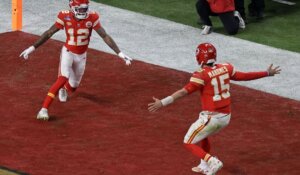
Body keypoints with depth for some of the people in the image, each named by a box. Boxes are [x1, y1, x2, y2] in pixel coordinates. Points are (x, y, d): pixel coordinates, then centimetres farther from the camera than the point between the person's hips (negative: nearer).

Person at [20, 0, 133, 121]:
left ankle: (64, 89, 55)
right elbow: (49, 33, -12)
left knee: (73, 86, 15)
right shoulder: (65, 17, -19)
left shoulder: (92, 18, -18)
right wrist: (32, 48, -13)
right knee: (63, 78, -25)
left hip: (81, 56, 3)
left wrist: (119, 53, -24)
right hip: (68, 52, -3)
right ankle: (44, 109, -25)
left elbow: (105, 36, -18)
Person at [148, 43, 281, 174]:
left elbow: (184, 91, -27)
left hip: (211, 118, -7)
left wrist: (163, 103, -34)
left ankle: (212, 162, -12)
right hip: (226, 117, 7)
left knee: (189, 143, 6)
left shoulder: (202, 75, -18)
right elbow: (243, 76, 10)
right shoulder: (226, 68, 0)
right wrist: (267, 73, 24)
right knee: (202, 135, 33)